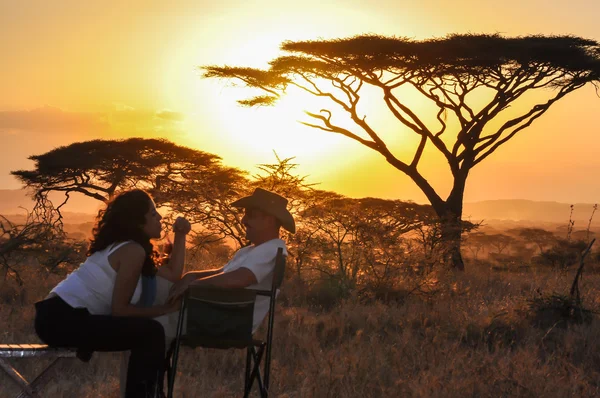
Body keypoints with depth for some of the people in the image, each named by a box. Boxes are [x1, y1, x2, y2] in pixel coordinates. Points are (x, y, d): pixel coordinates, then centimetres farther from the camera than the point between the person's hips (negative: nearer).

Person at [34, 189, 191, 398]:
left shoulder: (123, 247, 18)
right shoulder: (132, 250, -11)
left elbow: (173, 275, 6)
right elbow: (119, 309, -13)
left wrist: (180, 236, 7)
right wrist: (164, 309, -6)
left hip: (58, 315, 10)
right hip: (62, 319, -10)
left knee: (142, 331, 18)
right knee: (151, 332, -13)